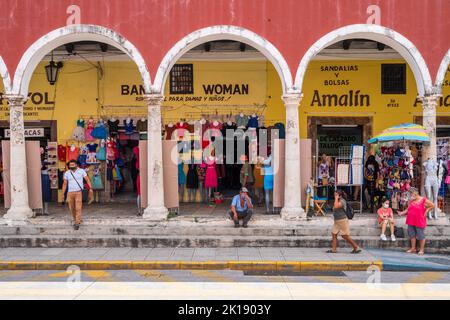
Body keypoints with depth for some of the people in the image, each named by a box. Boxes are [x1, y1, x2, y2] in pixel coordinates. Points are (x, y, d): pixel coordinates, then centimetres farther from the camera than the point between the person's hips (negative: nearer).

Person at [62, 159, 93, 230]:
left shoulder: (81, 171, -1)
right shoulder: (67, 173, 5)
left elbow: (87, 179, -1)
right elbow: (65, 184, 10)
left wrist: (90, 188, -12)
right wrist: (63, 194, 6)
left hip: (78, 192, -3)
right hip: (70, 193, 3)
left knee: (78, 208, -11)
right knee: (72, 208, 9)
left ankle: (77, 223, -8)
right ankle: (76, 220, 32)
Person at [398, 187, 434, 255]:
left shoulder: (423, 200, -8)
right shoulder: (411, 201, 9)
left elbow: (432, 206, -1)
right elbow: (408, 209, 12)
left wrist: (426, 211, -6)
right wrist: (402, 213, -3)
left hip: (420, 222, -6)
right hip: (411, 221, 6)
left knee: (421, 236, 2)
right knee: (412, 235, 11)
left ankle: (421, 249, 15)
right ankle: (413, 248, 22)